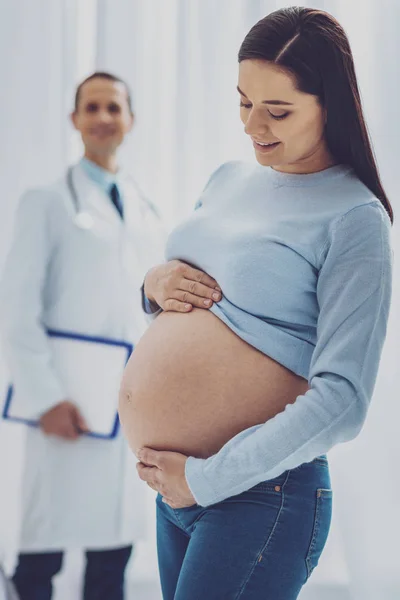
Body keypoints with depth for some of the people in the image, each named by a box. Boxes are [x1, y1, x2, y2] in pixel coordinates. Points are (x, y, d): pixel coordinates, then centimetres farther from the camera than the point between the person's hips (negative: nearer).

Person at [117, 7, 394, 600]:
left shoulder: (354, 218, -12)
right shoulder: (230, 178, 9)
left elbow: (342, 400, -19)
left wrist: (204, 479, -17)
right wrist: (155, 284, -1)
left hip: (255, 495, -7)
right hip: (173, 486, 7)